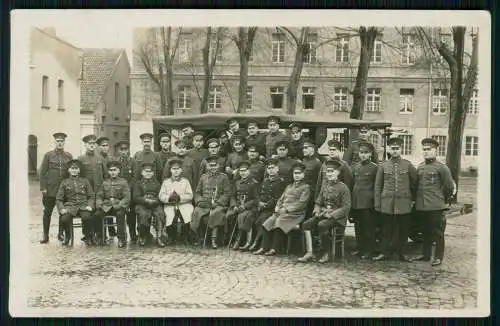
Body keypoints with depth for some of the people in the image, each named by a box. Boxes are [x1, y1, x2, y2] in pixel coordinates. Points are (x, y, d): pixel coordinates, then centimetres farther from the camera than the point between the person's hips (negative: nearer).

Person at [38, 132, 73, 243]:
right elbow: (42, 172, 0)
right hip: (50, 189, -1)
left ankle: (61, 233, 20)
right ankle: (45, 235, 11)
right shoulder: (48, 155, 2)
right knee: (47, 212, 3)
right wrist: (43, 188, -6)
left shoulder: (69, 156, 7)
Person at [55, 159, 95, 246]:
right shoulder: (64, 182, 13)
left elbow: (91, 196, 12)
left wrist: (90, 205, -7)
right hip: (70, 206, 0)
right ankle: (67, 236, 1)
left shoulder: (85, 181, 15)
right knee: (64, 219, -32)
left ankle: (87, 235, -5)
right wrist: (62, 208, -10)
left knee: (87, 217, -35)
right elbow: (59, 199, 9)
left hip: (83, 206, 0)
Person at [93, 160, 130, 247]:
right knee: (97, 214, -26)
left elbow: (127, 197, -4)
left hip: (119, 205, -3)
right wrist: (99, 204, -7)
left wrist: (119, 205, -19)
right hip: (106, 206, 3)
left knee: (120, 214, -36)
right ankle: (99, 237, -8)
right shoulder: (105, 183, 17)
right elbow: (99, 196, 14)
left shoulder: (123, 182, 6)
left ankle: (121, 239, -27)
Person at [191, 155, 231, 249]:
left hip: (218, 205, -2)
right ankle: (197, 237, -10)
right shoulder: (203, 177, 19)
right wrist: (200, 201, -3)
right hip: (204, 205, 3)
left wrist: (217, 202, -12)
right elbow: (197, 193, 18)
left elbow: (227, 194, 2)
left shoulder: (223, 177, 9)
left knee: (215, 213, -34)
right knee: (196, 212, -27)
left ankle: (214, 239, -28)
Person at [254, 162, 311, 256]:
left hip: (296, 214, -6)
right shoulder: (289, 187, 25)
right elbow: (281, 199, 22)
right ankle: (264, 247, -18)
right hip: (282, 212, 6)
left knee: (280, 221, -32)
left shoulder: (306, 187, 3)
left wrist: (287, 209, -15)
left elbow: (301, 203, -9)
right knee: (269, 221, -18)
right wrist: (277, 208, 0)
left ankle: (274, 249, -29)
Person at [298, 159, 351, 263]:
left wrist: (331, 215, -18)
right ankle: (309, 253, -16)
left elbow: (346, 207, -10)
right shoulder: (325, 185, 13)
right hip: (323, 214, 6)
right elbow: (318, 202, 17)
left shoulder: (343, 187, -5)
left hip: (337, 217, -6)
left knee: (322, 225, -33)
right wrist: (317, 212, -4)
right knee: (306, 224, -16)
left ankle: (326, 254, -18)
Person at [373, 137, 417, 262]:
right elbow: (378, 186, 6)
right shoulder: (383, 166, 5)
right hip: (387, 203, 0)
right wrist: (377, 204, 1)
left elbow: (415, 183, 10)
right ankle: (384, 252, 12)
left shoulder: (408, 165, 3)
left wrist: (412, 199, 8)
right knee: (387, 229, 4)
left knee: (403, 230, 5)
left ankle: (401, 253, 16)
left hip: (403, 203, 0)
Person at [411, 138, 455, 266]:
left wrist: (442, 199, 7)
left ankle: (438, 257, 10)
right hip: (421, 206, 5)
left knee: (438, 232, 2)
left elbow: (449, 187, -1)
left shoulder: (441, 168, -6)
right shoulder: (420, 167, 10)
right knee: (426, 231, 15)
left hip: (436, 207, -5)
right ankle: (425, 254, 24)